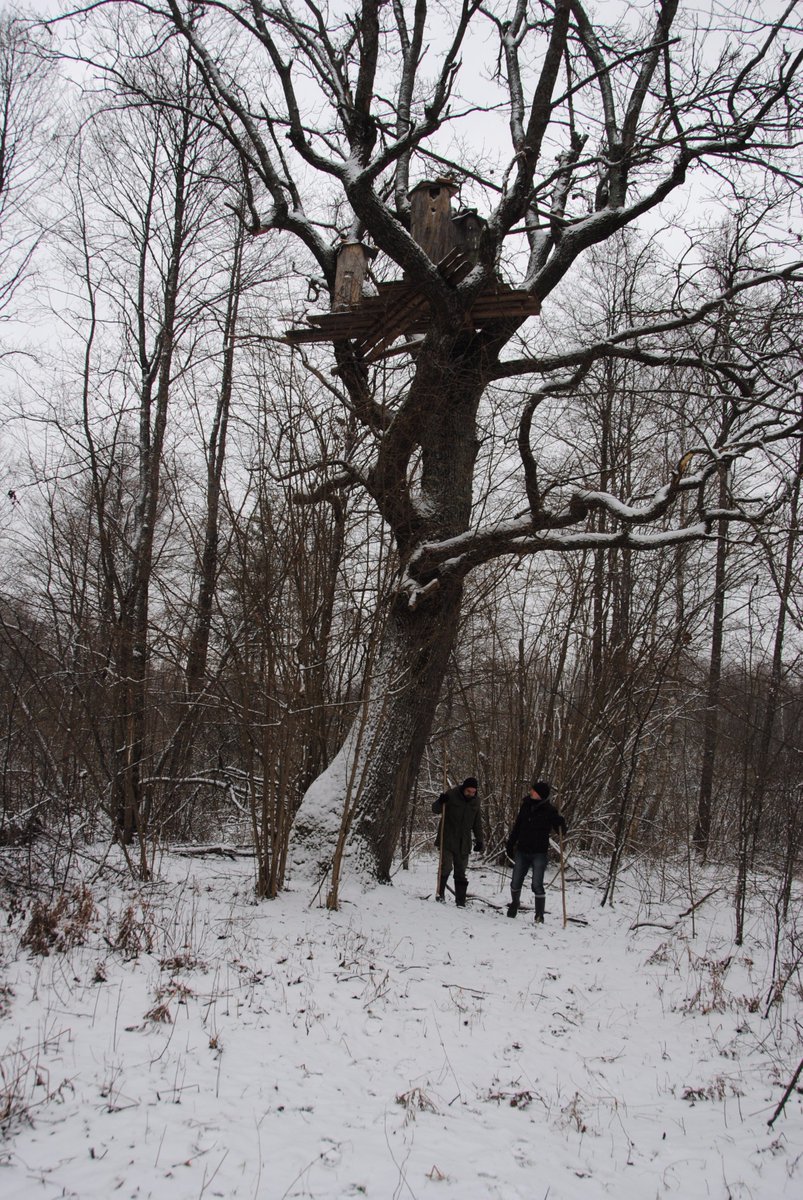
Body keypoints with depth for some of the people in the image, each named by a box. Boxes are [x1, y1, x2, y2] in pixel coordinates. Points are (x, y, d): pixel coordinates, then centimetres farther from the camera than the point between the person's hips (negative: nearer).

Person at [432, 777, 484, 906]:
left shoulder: (475, 801, 6)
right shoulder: (451, 795, -8)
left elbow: (477, 823, 17)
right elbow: (435, 809, -5)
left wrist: (479, 841, 12)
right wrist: (440, 802, -27)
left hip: (463, 844, 4)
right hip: (447, 841, -4)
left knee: (461, 873, 4)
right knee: (446, 867, -13)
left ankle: (460, 901, 8)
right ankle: (440, 892, 5)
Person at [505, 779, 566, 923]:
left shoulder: (549, 810, -8)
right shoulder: (526, 805, 5)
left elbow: (562, 830, -8)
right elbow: (517, 826, 14)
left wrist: (560, 821, -30)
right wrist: (510, 844, 17)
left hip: (539, 853, -4)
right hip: (522, 852, 5)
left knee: (537, 885, -8)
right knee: (515, 882, 9)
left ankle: (539, 916, 2)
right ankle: (514, 903, 37)